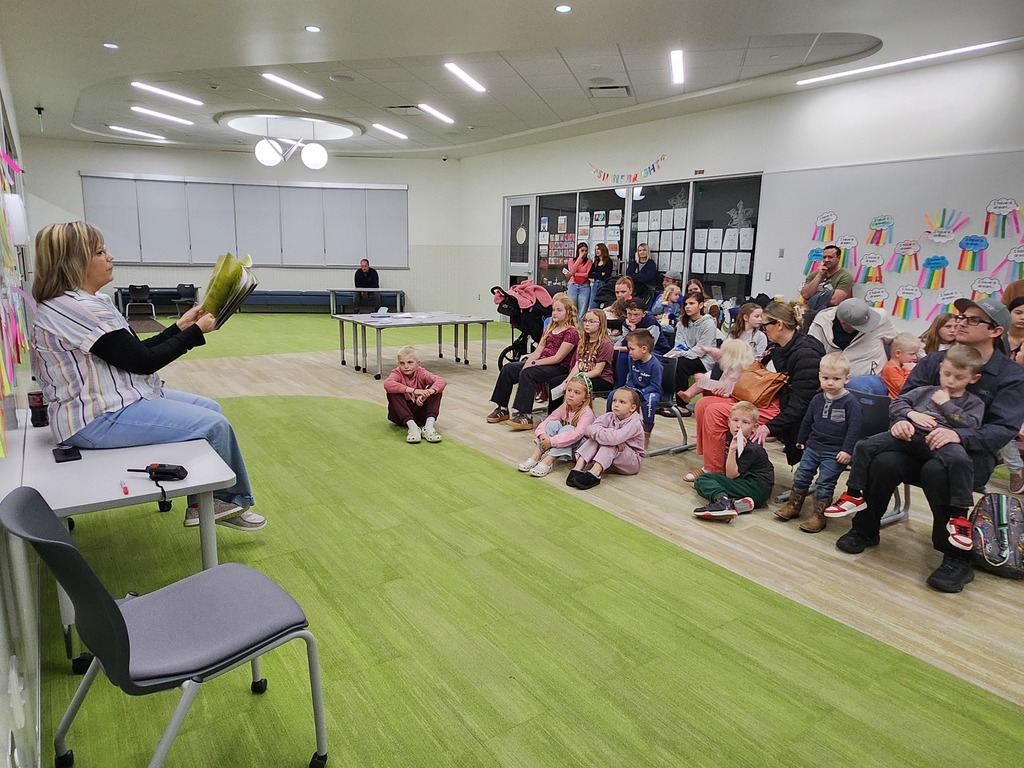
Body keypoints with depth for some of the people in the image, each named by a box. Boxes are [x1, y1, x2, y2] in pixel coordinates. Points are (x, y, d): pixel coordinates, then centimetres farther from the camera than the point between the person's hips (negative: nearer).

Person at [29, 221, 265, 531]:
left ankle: (201, 502, 15)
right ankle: (234, 501, 12)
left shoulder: (87, 302, 11)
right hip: (99, 418, -11)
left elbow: (134, 352, 13)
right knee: (215, 425, -13)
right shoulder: (78, 309, -21)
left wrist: (180, 327, 5)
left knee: (211, 408, 13)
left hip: (114, 398, 11)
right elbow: (142, 361, -19)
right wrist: (196, 332, -10)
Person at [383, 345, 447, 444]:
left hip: (420, 412, 1)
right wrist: (413, 390, -45)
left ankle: (429, 426, -32)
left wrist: (427, 393, -44)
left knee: (436, 389, -17)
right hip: (402, 415, -1)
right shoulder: (397, 373, -10)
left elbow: (442, 381, -24)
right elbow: (387, 384, -36)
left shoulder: (421, 373, -6)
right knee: (392, 392, -28)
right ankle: (412, 426, -38)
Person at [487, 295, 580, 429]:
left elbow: (558, 358, -15)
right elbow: (539, 350, 11)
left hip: (559, 368, -8)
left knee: (527, 373, -33)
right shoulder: (550, 329, 19)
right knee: (507, 368, -9)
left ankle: (525, 416, -33)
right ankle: (502, 409, -6)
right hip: (541, 363, 8)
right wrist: (528, 362, -8)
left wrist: (534, 363, -16)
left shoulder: (572, 332, -8)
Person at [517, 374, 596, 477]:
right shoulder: (565, 407, -2)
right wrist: (542, 434, -30)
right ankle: (535, 457, -25)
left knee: (567, 428, -31)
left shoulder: (587, 413, -21)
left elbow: (577, 434, -36)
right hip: (561, 447, 5)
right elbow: (547, 420, -8)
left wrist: (552, 441, -39)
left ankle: (547, 462, -36)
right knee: (553, 424, -19)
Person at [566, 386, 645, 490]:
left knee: (610, 442, -30)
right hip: (610, 457, 5)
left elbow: (614, 438, -38)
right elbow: (592, 428, -23)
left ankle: (594, 474, -41)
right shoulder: (610, 416, -4)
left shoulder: (635, 423, -21)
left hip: (633, 461, -5)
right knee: (596, 437, -18)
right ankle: (578, 468, -30)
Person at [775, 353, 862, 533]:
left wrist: (847, 450, -19)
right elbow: (807, 421, 18)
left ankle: (818, 515, 6)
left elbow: (854, 427, -14)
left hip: (835, 452, -6)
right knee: (801, 476, 8)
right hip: (813, 447, 6)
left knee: (824, 483, -5)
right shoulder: (817, 399, 6)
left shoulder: (850, 402, -12)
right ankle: (793, 506, 23)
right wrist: (801, 439, 24)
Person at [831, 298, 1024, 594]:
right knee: (884, 462, -29)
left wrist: (959, 435, -33)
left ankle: (956, 558, -21)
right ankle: (865, 530, -5)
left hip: (972, 453, -3)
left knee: (937, 470, -38)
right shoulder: (933, 361, 7)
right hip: (921, 442, 3)